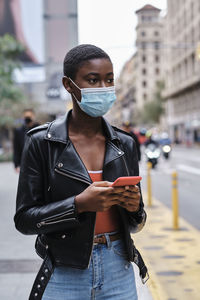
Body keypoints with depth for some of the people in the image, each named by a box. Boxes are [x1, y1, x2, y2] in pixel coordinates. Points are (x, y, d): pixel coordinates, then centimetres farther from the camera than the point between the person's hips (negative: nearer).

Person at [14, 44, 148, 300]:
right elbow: (24, 219, -9)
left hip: (118, 273, 3)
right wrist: (79, 204, -22)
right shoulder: (42, 142, -9)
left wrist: (134, 206, -13)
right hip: (65, 277, -3)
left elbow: (136, 224, 9)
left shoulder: (124, 144, 2)